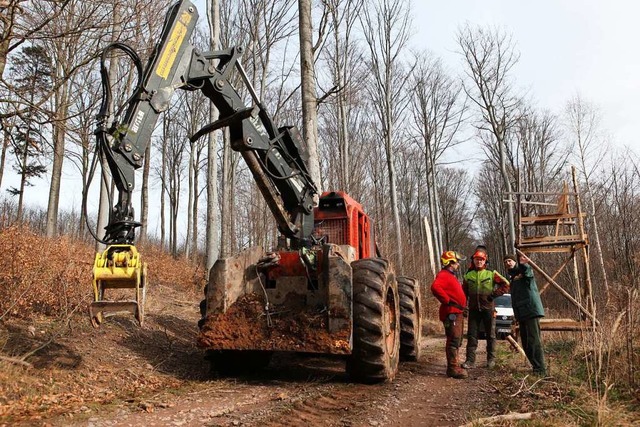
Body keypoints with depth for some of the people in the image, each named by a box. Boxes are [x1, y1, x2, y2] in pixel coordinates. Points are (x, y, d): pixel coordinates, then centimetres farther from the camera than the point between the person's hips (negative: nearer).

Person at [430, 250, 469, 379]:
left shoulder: (450, 275, 21)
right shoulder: (443, 275, -13)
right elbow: (435, 287, -32)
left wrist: (461, 303, 20)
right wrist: (447, 301, -25)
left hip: (457, 312, 11)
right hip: (451, 313, -11)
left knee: (457, 340, 15)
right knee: (454, 340, -12)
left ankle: (454, 365, 23)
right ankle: (453, 368, -10)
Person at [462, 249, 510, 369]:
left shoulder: (491, 273, -2)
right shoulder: (468, 275, 7)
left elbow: (506, 284, -1)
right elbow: (464, 292, 14)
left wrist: (495, 294, -10)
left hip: (488, 308, -2)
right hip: (473, 309, 2)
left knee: (490, 335, 8)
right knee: (471, 335, 1)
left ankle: (491, 359, 20)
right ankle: (470, 360, 3)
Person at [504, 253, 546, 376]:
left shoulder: (524, 271, -3)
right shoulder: (512, 276, 22)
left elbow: (528, 272, -28)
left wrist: (523, 264, -48)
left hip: (531, 310, -9)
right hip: (521, 313, 9)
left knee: (534, 341, -14)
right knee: (525, 343, 10)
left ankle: (540, 369, -14)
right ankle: (536, 366, 19)